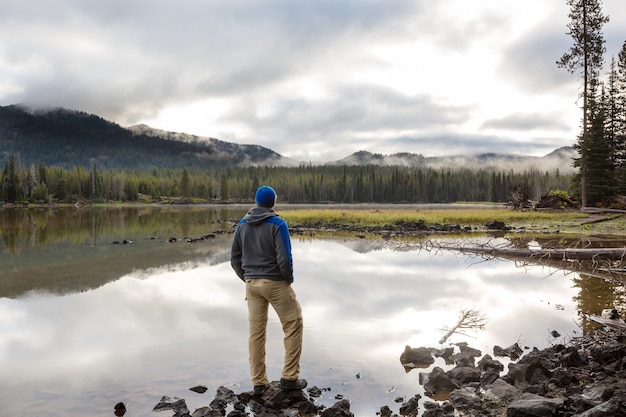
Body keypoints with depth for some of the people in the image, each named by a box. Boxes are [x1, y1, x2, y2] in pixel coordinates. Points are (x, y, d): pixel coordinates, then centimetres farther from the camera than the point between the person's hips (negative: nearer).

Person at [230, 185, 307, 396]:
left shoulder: (242, 224, 3)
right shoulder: (278, 224, -13)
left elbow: (235, 258, 5)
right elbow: (284, 258, -19)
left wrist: (247, 279, 16)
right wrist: (289, 279, -2)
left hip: (252, 283, 5)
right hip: (276, 283, -5)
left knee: (256, 332, 11)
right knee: (293, 326, 10)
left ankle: (259, 383, 17)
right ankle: (289, 377, 10)